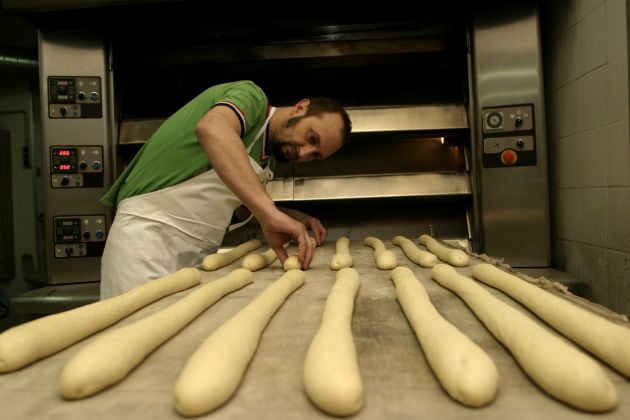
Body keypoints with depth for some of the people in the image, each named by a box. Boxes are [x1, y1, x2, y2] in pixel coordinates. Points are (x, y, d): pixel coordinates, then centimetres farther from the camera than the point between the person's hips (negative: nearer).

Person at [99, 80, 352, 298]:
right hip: (149, 233, -8)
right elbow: (212, 128, -32)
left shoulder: (267, 156, 14)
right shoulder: (252, 97, -10)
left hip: (197, 252, 8)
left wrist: (293, 217, 5)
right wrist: (269, 212, -41)